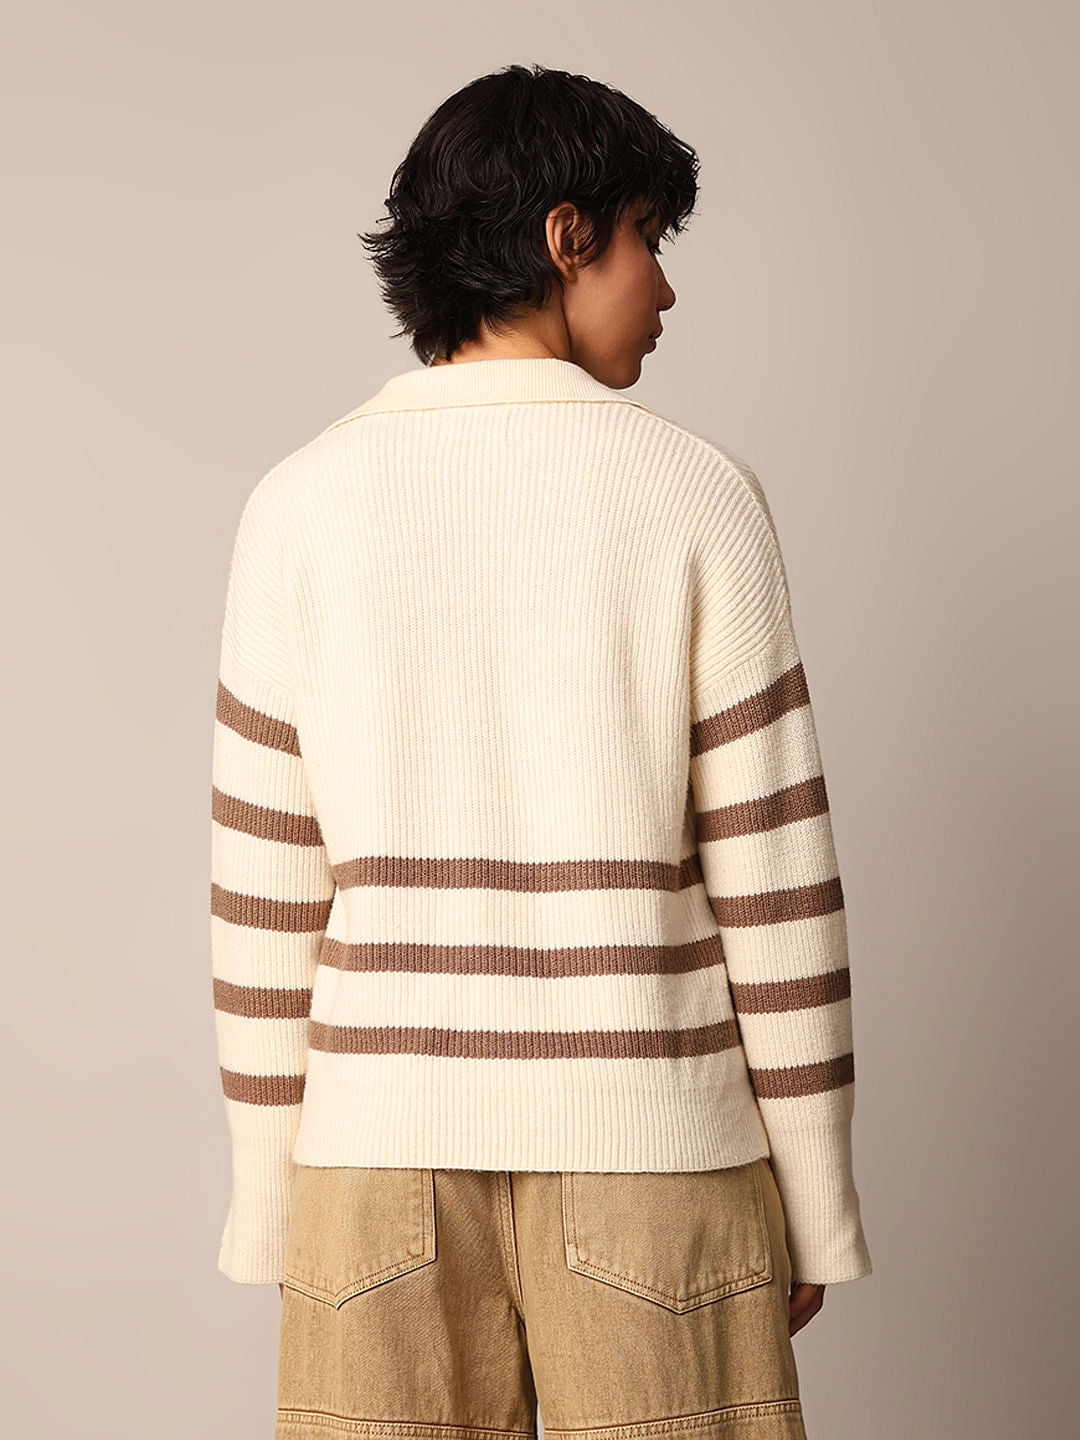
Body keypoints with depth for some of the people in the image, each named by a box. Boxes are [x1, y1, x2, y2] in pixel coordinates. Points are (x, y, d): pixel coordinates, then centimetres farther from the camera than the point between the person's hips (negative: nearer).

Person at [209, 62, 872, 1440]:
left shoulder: (303, 504, -2)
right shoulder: (694, 494, -6)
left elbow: (267, 887, -1)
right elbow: (769, 871, -6)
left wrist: (268, 1199, 8)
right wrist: (817, 1205, 3)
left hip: (387, 1142, 2)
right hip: (652, 1142, -1)